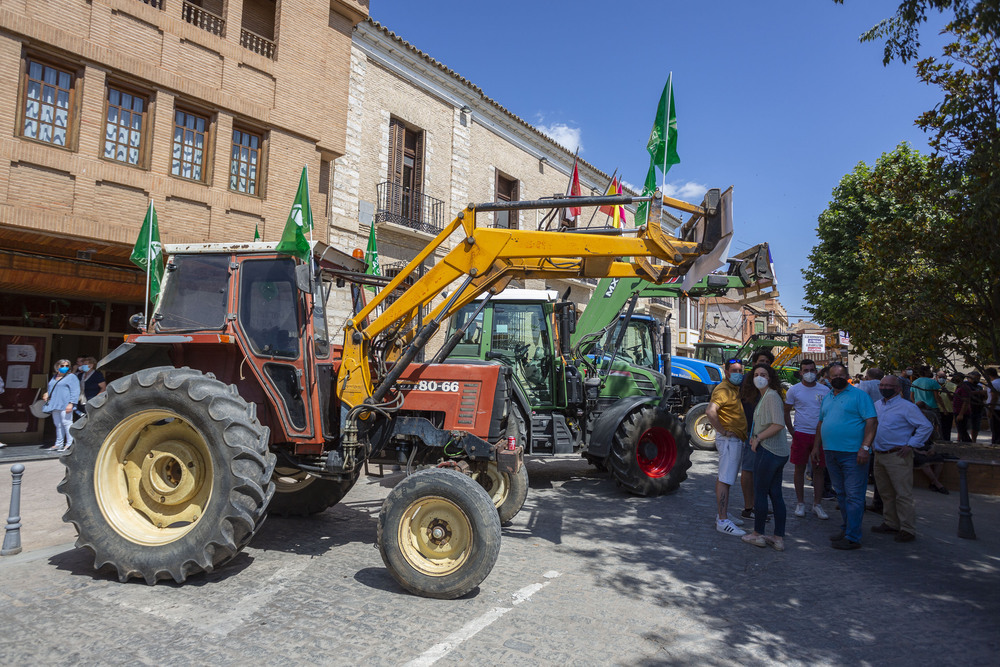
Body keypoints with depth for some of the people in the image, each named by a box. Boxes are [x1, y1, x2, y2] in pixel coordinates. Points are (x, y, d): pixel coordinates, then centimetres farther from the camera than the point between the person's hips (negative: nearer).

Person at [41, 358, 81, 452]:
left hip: (65, 405, -8)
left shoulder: (71, 377, -1)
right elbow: (50, 389, 36)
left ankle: (69, 444, -11)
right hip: (54, 405, 8)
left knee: (66, 422, -11)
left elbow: (75, 392, -9)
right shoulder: (54, 377, 22)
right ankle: (58, 444, 17)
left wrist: (71, 404, -19)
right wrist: (47, 393, 12)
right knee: (58, 424, 11)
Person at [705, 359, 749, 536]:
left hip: (736, 440, 10)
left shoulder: (735, 388, 16)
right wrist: (723, 430, -23)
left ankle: (722, 514, 24)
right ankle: (722, 521, -10)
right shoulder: (723, 389, -16)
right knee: (725, 479, -10)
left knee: (725, 478, 15)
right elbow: (710, 411, -31)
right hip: (728, 440, -10)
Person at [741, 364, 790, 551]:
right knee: (775, 494, 11)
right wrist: (756, 436, 15)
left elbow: (779, 424, -24)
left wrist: (758, 438, -16)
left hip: (768, 451, -10)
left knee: (760, 493, 2)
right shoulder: (765, 396, 16)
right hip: (778, 452, 10)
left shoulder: (772, 396, -15)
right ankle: (779, 538, 16)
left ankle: (758, 534, 14)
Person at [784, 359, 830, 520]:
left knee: (819, 469, 5)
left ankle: (817, 504, 14)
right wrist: (792, 432, -1)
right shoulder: (794, 390, 1)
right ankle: (800, 503, 14)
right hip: (801, 434, -1)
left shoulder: (825, 390, 6)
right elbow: (786, 412, 6)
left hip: (820, 434, 2)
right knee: (800, 469, 3)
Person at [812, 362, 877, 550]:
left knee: (854, 496, -5)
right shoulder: (827, 398, 16)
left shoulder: (859, 395, -4)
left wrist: (865, 447, -19)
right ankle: (846, 529, 24)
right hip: (831, 454, 7)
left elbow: (871, 422, -11)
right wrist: (816, 447, 17)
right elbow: (821, 423, 22)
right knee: (841, 495, 14)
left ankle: (852, 537, -2)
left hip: (853, 455, -7)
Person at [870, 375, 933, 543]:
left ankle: (907, 529, 1)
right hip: (879, 455, 7)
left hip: (898, 456, -7)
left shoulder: (907, 407, -9)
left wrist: (911, 445, -13)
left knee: (902, 494, -6)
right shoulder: (876, 405, 13)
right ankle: (890, 524, 25)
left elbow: (926, 427, -12)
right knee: (886, 493, 15)